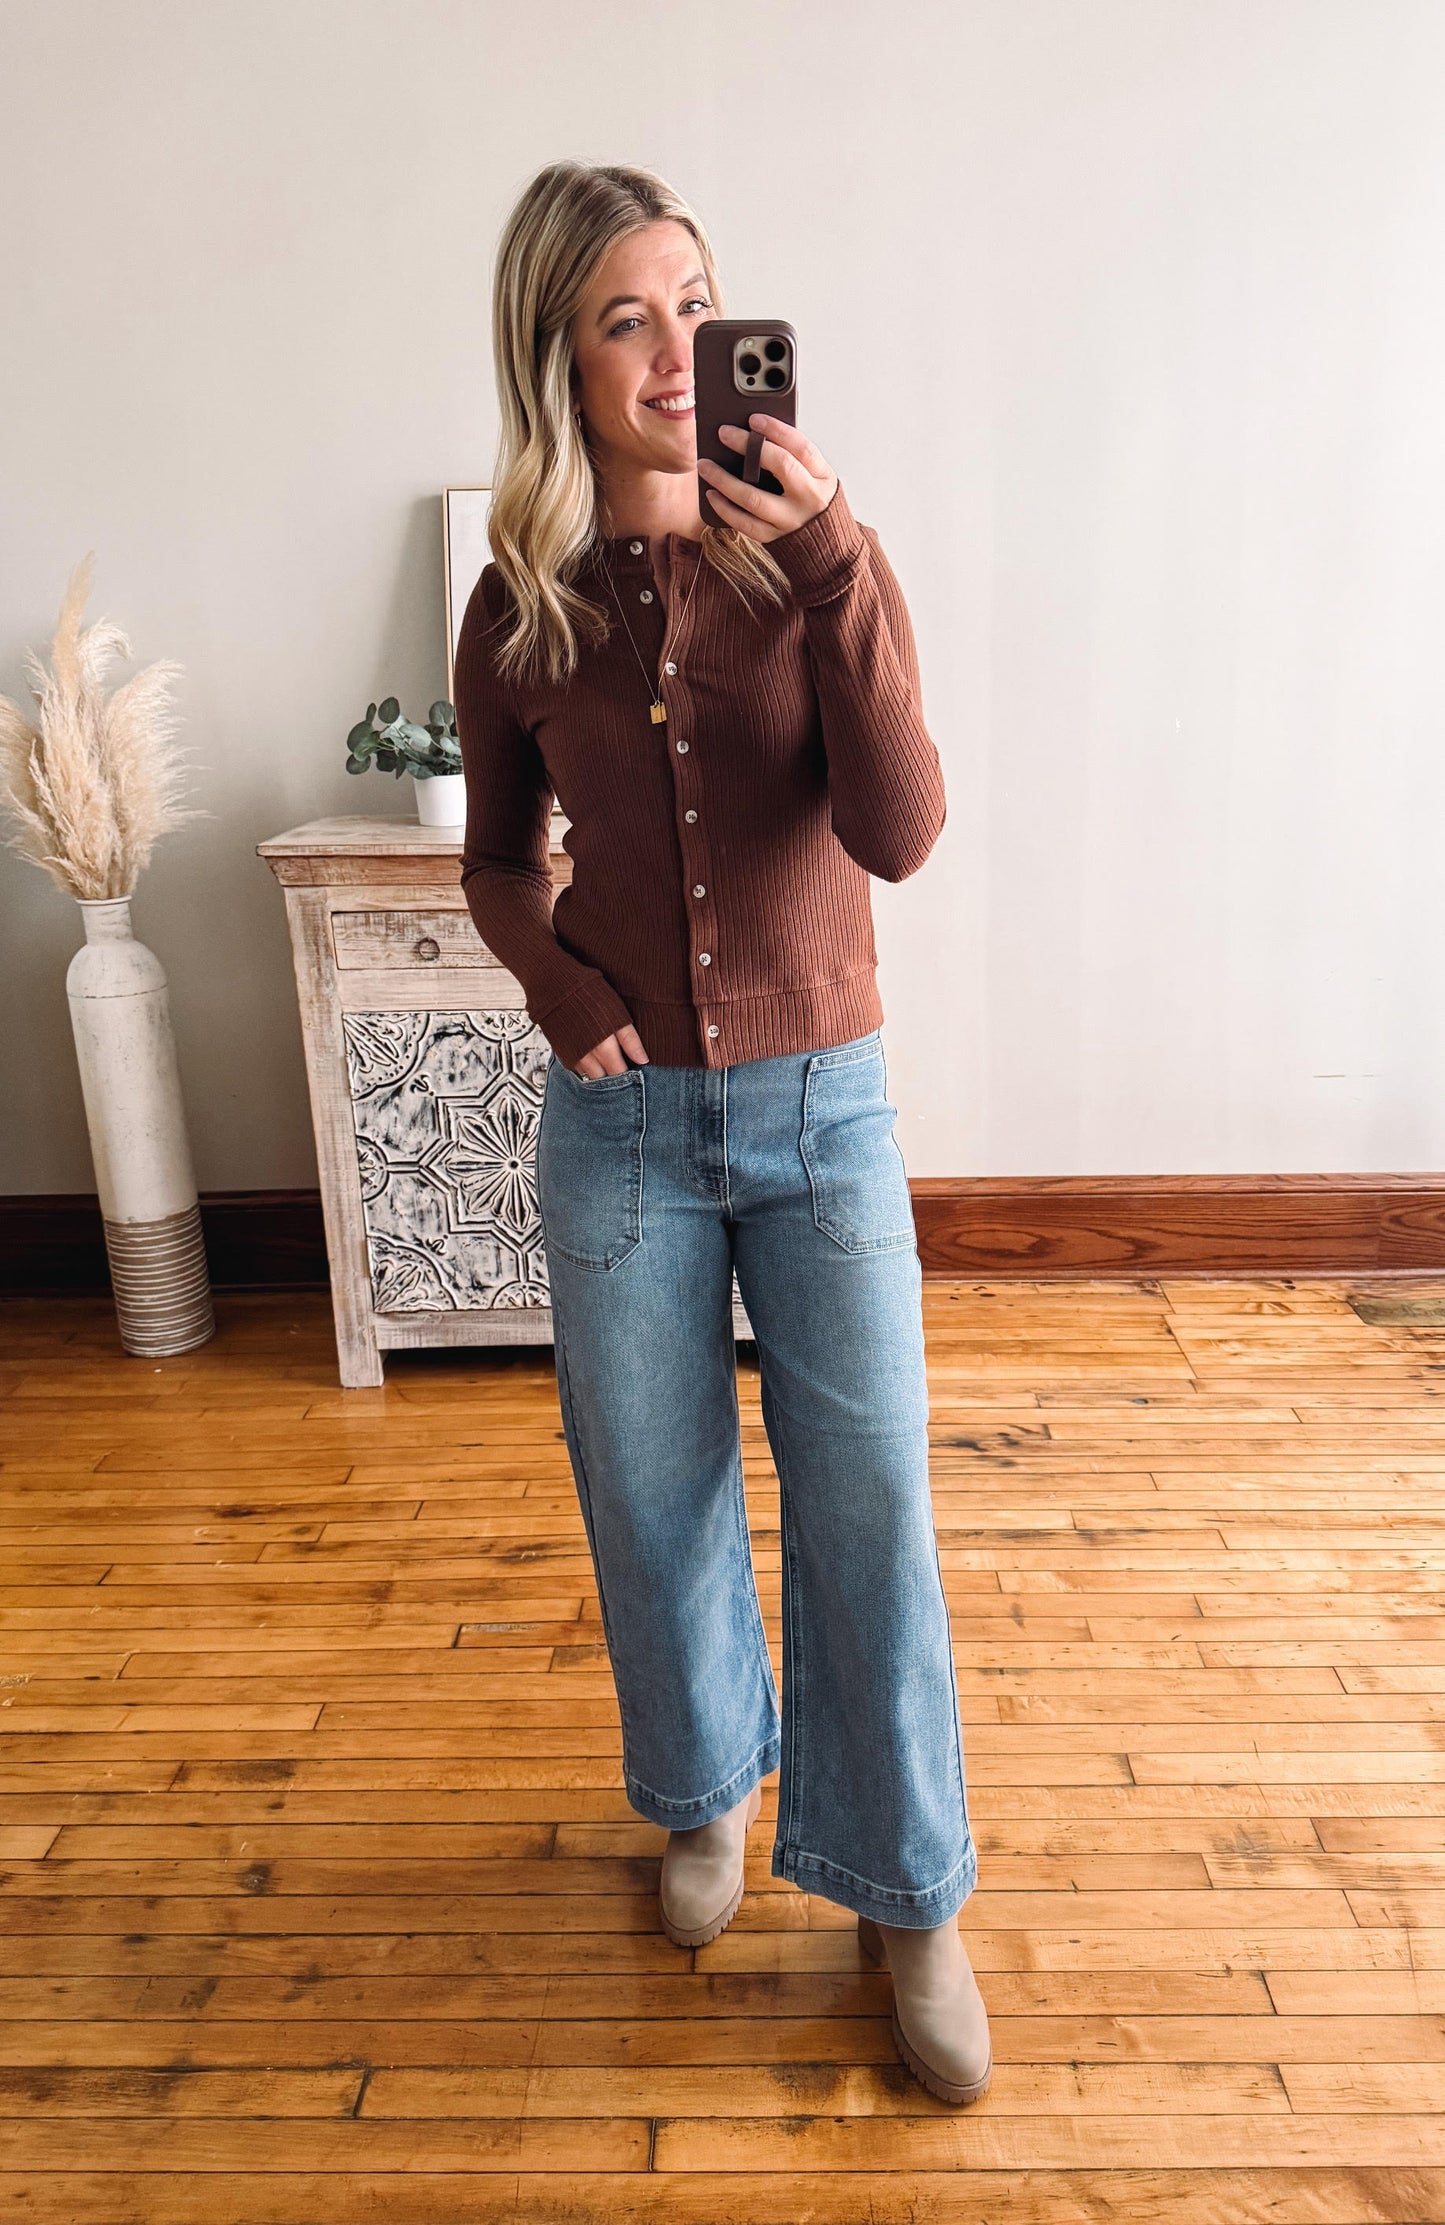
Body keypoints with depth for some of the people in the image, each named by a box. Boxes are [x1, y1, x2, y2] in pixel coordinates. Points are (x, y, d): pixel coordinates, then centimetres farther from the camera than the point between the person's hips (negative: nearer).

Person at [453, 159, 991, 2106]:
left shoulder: (819, 559, -3)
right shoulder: (520, 611, 1)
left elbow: (898, 832, -17)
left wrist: (835, 570, -25)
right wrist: (555, 977, -5)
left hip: (821, 1106, -1)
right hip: (623, 1120, 2)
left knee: (869, 1509, 3)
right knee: (653, 1498, 14)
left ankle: (906, 1893, 27)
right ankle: (708, 1788, 42)